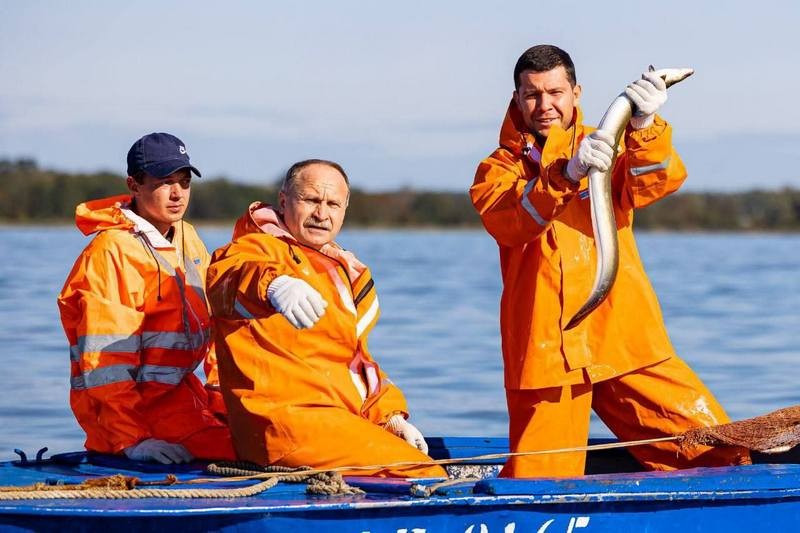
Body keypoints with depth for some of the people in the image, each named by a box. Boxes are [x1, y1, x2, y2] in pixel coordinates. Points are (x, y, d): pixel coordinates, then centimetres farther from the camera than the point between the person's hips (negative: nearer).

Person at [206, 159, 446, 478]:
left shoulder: (343, 272, 28)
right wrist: (273, 283, -50)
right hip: (287, 418, -9)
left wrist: (389, 416, 16)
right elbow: (224, 278, -26)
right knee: (421, 475, -21)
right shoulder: (260, 247, 0)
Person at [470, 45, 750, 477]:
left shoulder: (608, 149, 13)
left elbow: (659, 182, -9)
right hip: (545, 352, -1)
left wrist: (644, 127, -30)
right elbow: (509, 223, -14)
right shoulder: (499, 168, 9)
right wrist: (567, 173, -31)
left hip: (626, 341, 1)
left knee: (720, 452, -7)